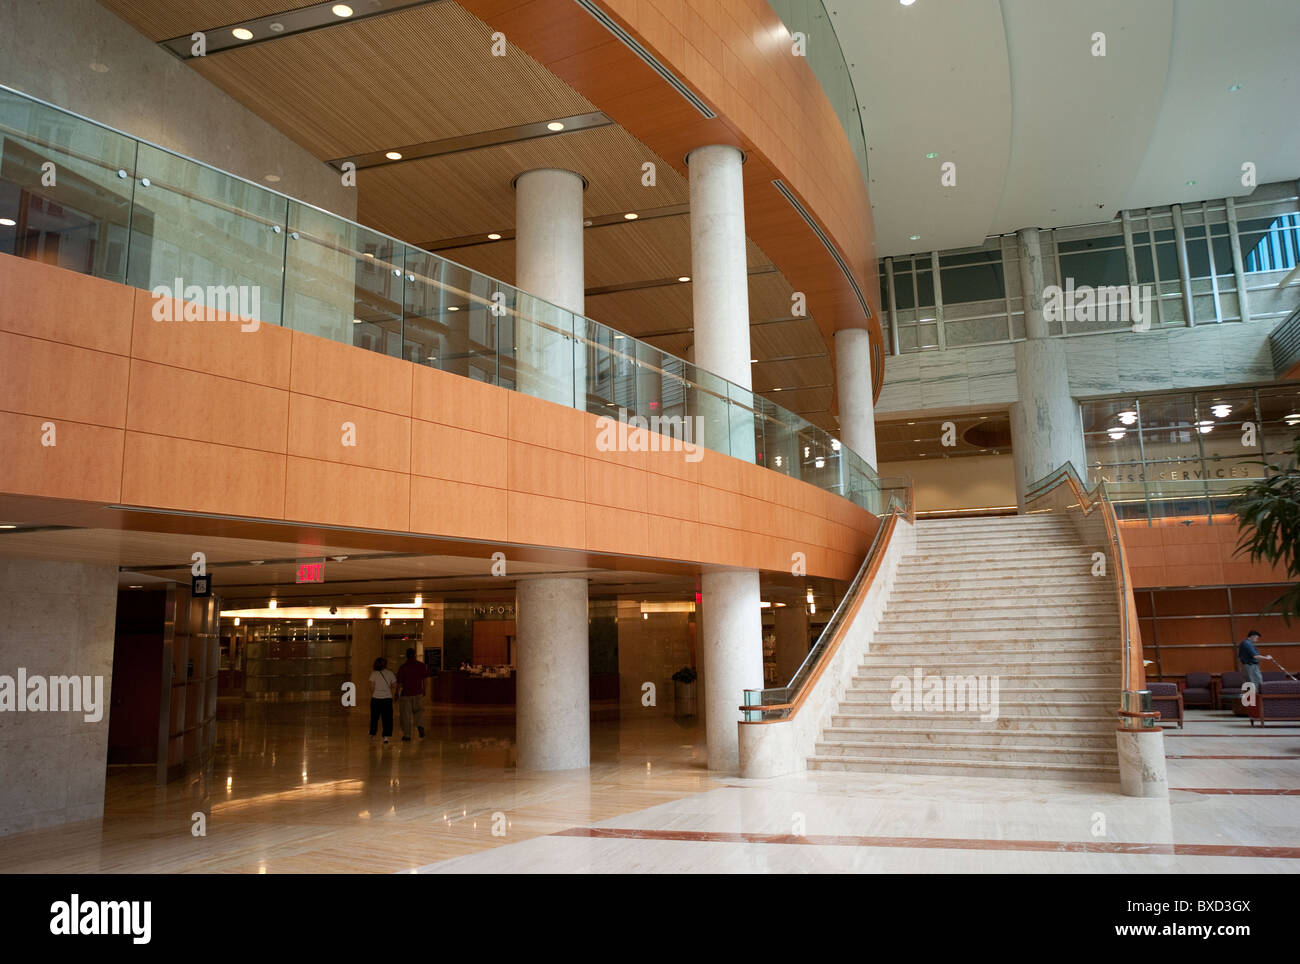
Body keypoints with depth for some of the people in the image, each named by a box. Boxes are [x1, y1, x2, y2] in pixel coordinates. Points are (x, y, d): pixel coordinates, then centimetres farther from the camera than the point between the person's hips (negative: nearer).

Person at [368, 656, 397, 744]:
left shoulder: (374, 674, -3)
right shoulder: (390, 674, -1)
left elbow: (372, 687, -5)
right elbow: (395, 685, 0)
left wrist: (371, 696, 7)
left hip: (376, 698, 0)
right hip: (387, 698, 0)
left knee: (374, 717, 15)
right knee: (387, 718, 4)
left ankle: (372, 734, 27)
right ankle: (386, 736, -4)